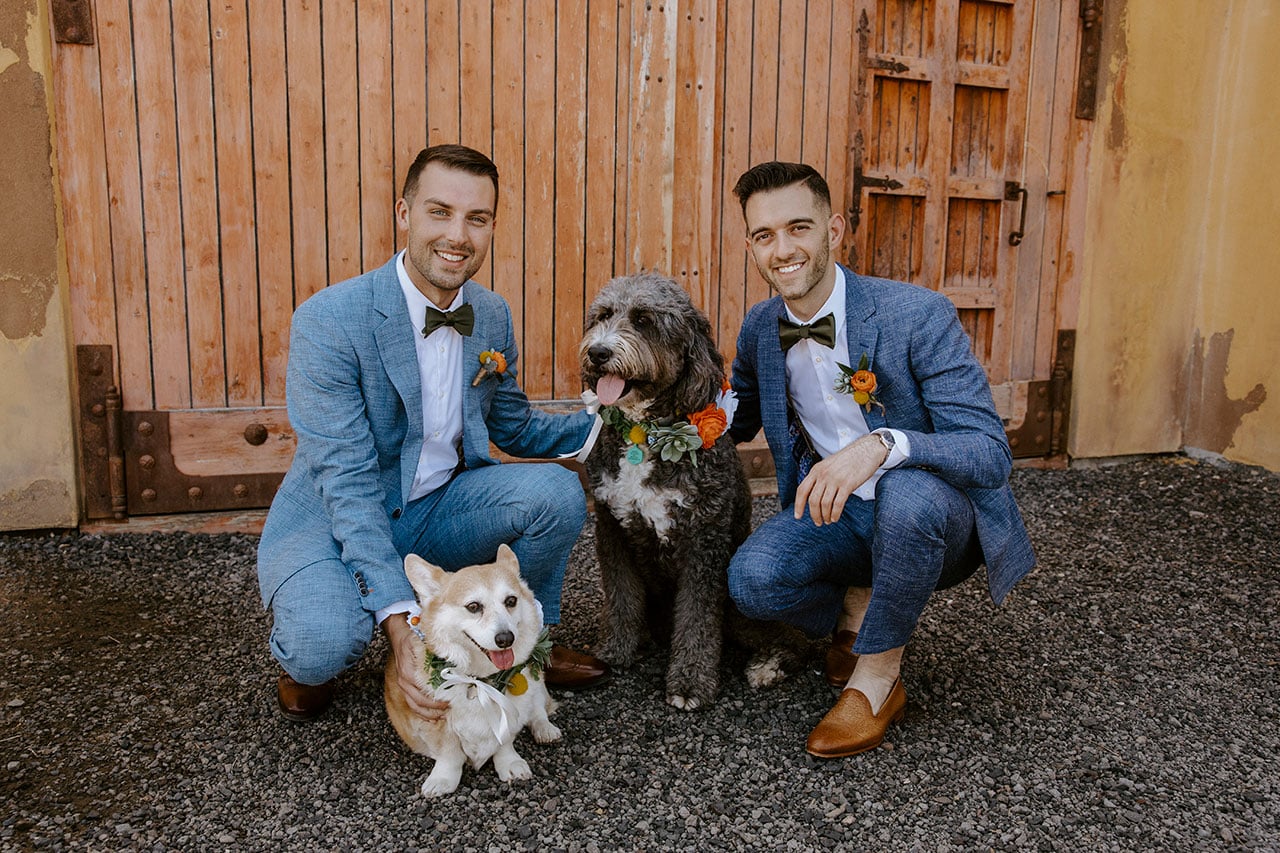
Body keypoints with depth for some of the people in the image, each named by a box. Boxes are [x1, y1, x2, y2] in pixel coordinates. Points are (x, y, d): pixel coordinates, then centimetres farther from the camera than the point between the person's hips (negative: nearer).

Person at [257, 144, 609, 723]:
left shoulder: (493, 315, -2)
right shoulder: (328, 320, -22)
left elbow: (515, 429, 10)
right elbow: (346, 484, -27)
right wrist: (400, 621, -35)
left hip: (436, 511, 5)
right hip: (329, 521, -4)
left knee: (556, 489, -19)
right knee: (325, 640, -34)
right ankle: (307, 658, 7)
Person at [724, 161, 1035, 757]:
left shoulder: (918, 315, -20)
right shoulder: (760, 327, -2)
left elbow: (991, 454, -24)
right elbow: (735, 423, 15)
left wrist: (881, 445, -44)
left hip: (936, 513, -3)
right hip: (833, 510, 4)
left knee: (910, 494, -39)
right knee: (751, 578, -26)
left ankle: (877, 676, -14)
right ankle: (858, 607, 7)